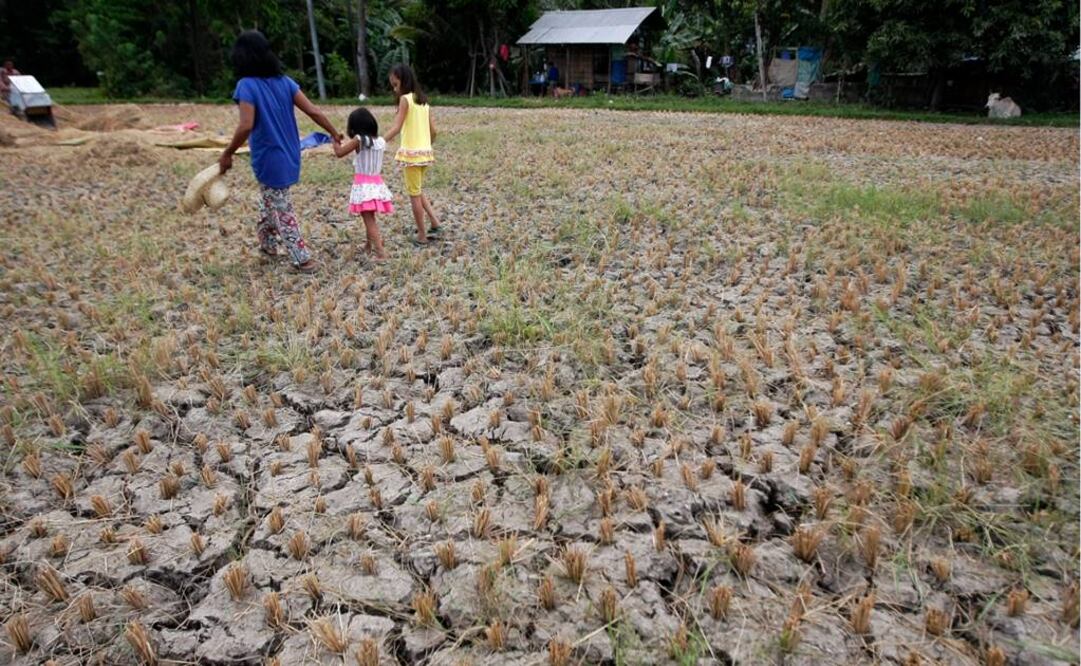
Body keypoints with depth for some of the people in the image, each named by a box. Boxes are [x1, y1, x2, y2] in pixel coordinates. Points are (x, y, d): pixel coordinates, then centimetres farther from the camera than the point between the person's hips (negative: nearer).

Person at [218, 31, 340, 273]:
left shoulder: (246, 85, -15)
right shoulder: (284, 81, 2)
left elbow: (246, 126, -23)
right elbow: (312, 111, -3)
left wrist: (227, 154, -13)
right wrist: (334, 134, 7)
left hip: (269, 159, -6)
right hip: (289, 156, 7)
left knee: (283, 211, 5)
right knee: (269, 202, 26)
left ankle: (303, 259, 7)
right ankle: (268, 245, 39)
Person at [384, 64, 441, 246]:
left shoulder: (405, 99, -10)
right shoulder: (423, 100, 12)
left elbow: (396, 128, -18)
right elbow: (433, 131, 12)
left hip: (411, 153, -7)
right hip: (425, 152, 7)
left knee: (414, 195, 2)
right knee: (418, 192, 22)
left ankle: (422, 236, 8)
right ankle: (436, 224, 17)